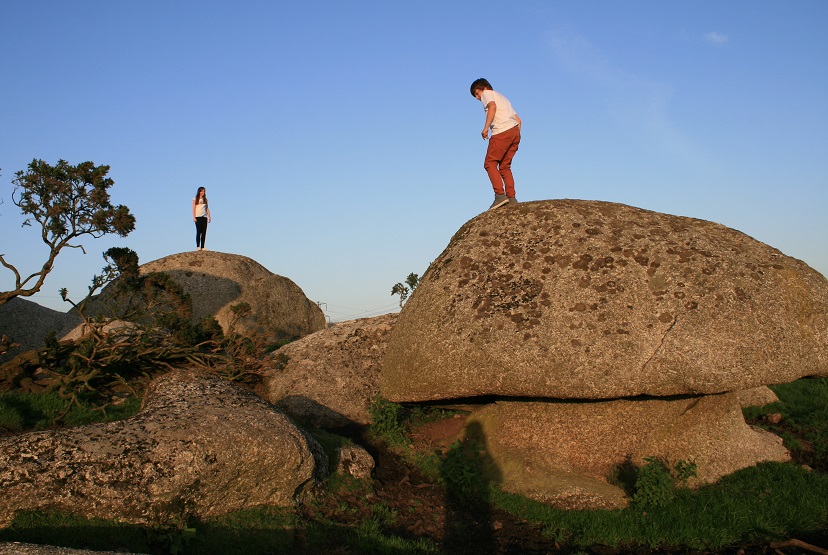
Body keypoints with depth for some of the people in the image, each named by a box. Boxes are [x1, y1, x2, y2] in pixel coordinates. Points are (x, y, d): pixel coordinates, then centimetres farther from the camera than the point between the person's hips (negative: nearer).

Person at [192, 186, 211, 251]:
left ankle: (202, 247, -1)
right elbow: (193, 209, 1)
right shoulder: (195, 199, 6)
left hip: (204, 217, 3)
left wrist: (209, 216, 7)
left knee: (204, 232, -2)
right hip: (198, 217, -3)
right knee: (198, 232, -8)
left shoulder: (205, 199, 16)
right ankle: (198, 246, -6)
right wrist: (194, 217, -9)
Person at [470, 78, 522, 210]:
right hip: (515, 130, 8)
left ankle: (500, 194, -20)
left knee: (490, 163, -6)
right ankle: (511, 198, -1)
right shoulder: (503, 98, 35)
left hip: (502, 131, -8)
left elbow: (492, 106, -12)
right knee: (505, 166, 11)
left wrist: (486, 127, -16)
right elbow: (518, 119, 26)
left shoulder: (487, 93, 12)